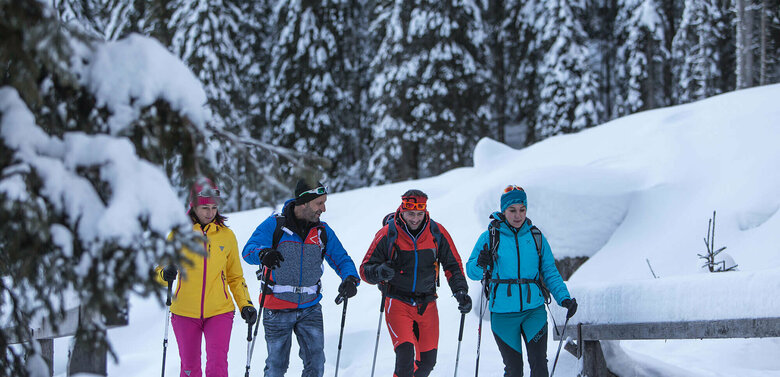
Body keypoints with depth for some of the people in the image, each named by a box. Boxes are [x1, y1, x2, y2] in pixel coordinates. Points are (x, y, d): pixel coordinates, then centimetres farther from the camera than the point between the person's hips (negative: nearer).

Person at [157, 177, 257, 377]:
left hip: (219, 313, 0)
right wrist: (165, 274, -18)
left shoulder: (226, 235, 6)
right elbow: (160, 268, 5)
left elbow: (235, 277, 15)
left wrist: (245, 305, 4)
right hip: (185, 313, 0)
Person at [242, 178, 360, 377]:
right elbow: (248, 250, -16)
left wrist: (350, 279, -16)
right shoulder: (274, 225, -7)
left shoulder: (322, 231, 6)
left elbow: (341, 259, 7)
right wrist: (263, 254, -40)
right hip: (277, 311, -3)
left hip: (310, 309, 3)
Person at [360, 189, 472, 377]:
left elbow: (453, 265, 7)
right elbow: (365, 268, -6)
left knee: (428, 360, 8)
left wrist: (461, 291, -7)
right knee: (405, 353, -21)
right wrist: (379, 272, -28)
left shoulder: (437, 233, -3)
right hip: (398, 303, -3)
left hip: (427, 304, 3)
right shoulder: (388, 234, -10)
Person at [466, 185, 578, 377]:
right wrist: (480, 265, -19)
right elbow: (471, 271, 3)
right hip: (503, 314, -1)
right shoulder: (490, 237, 1)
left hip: (534, 310, 1)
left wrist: (564, 298, -2)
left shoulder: (536, 237, 6)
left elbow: (550, 273, 11)